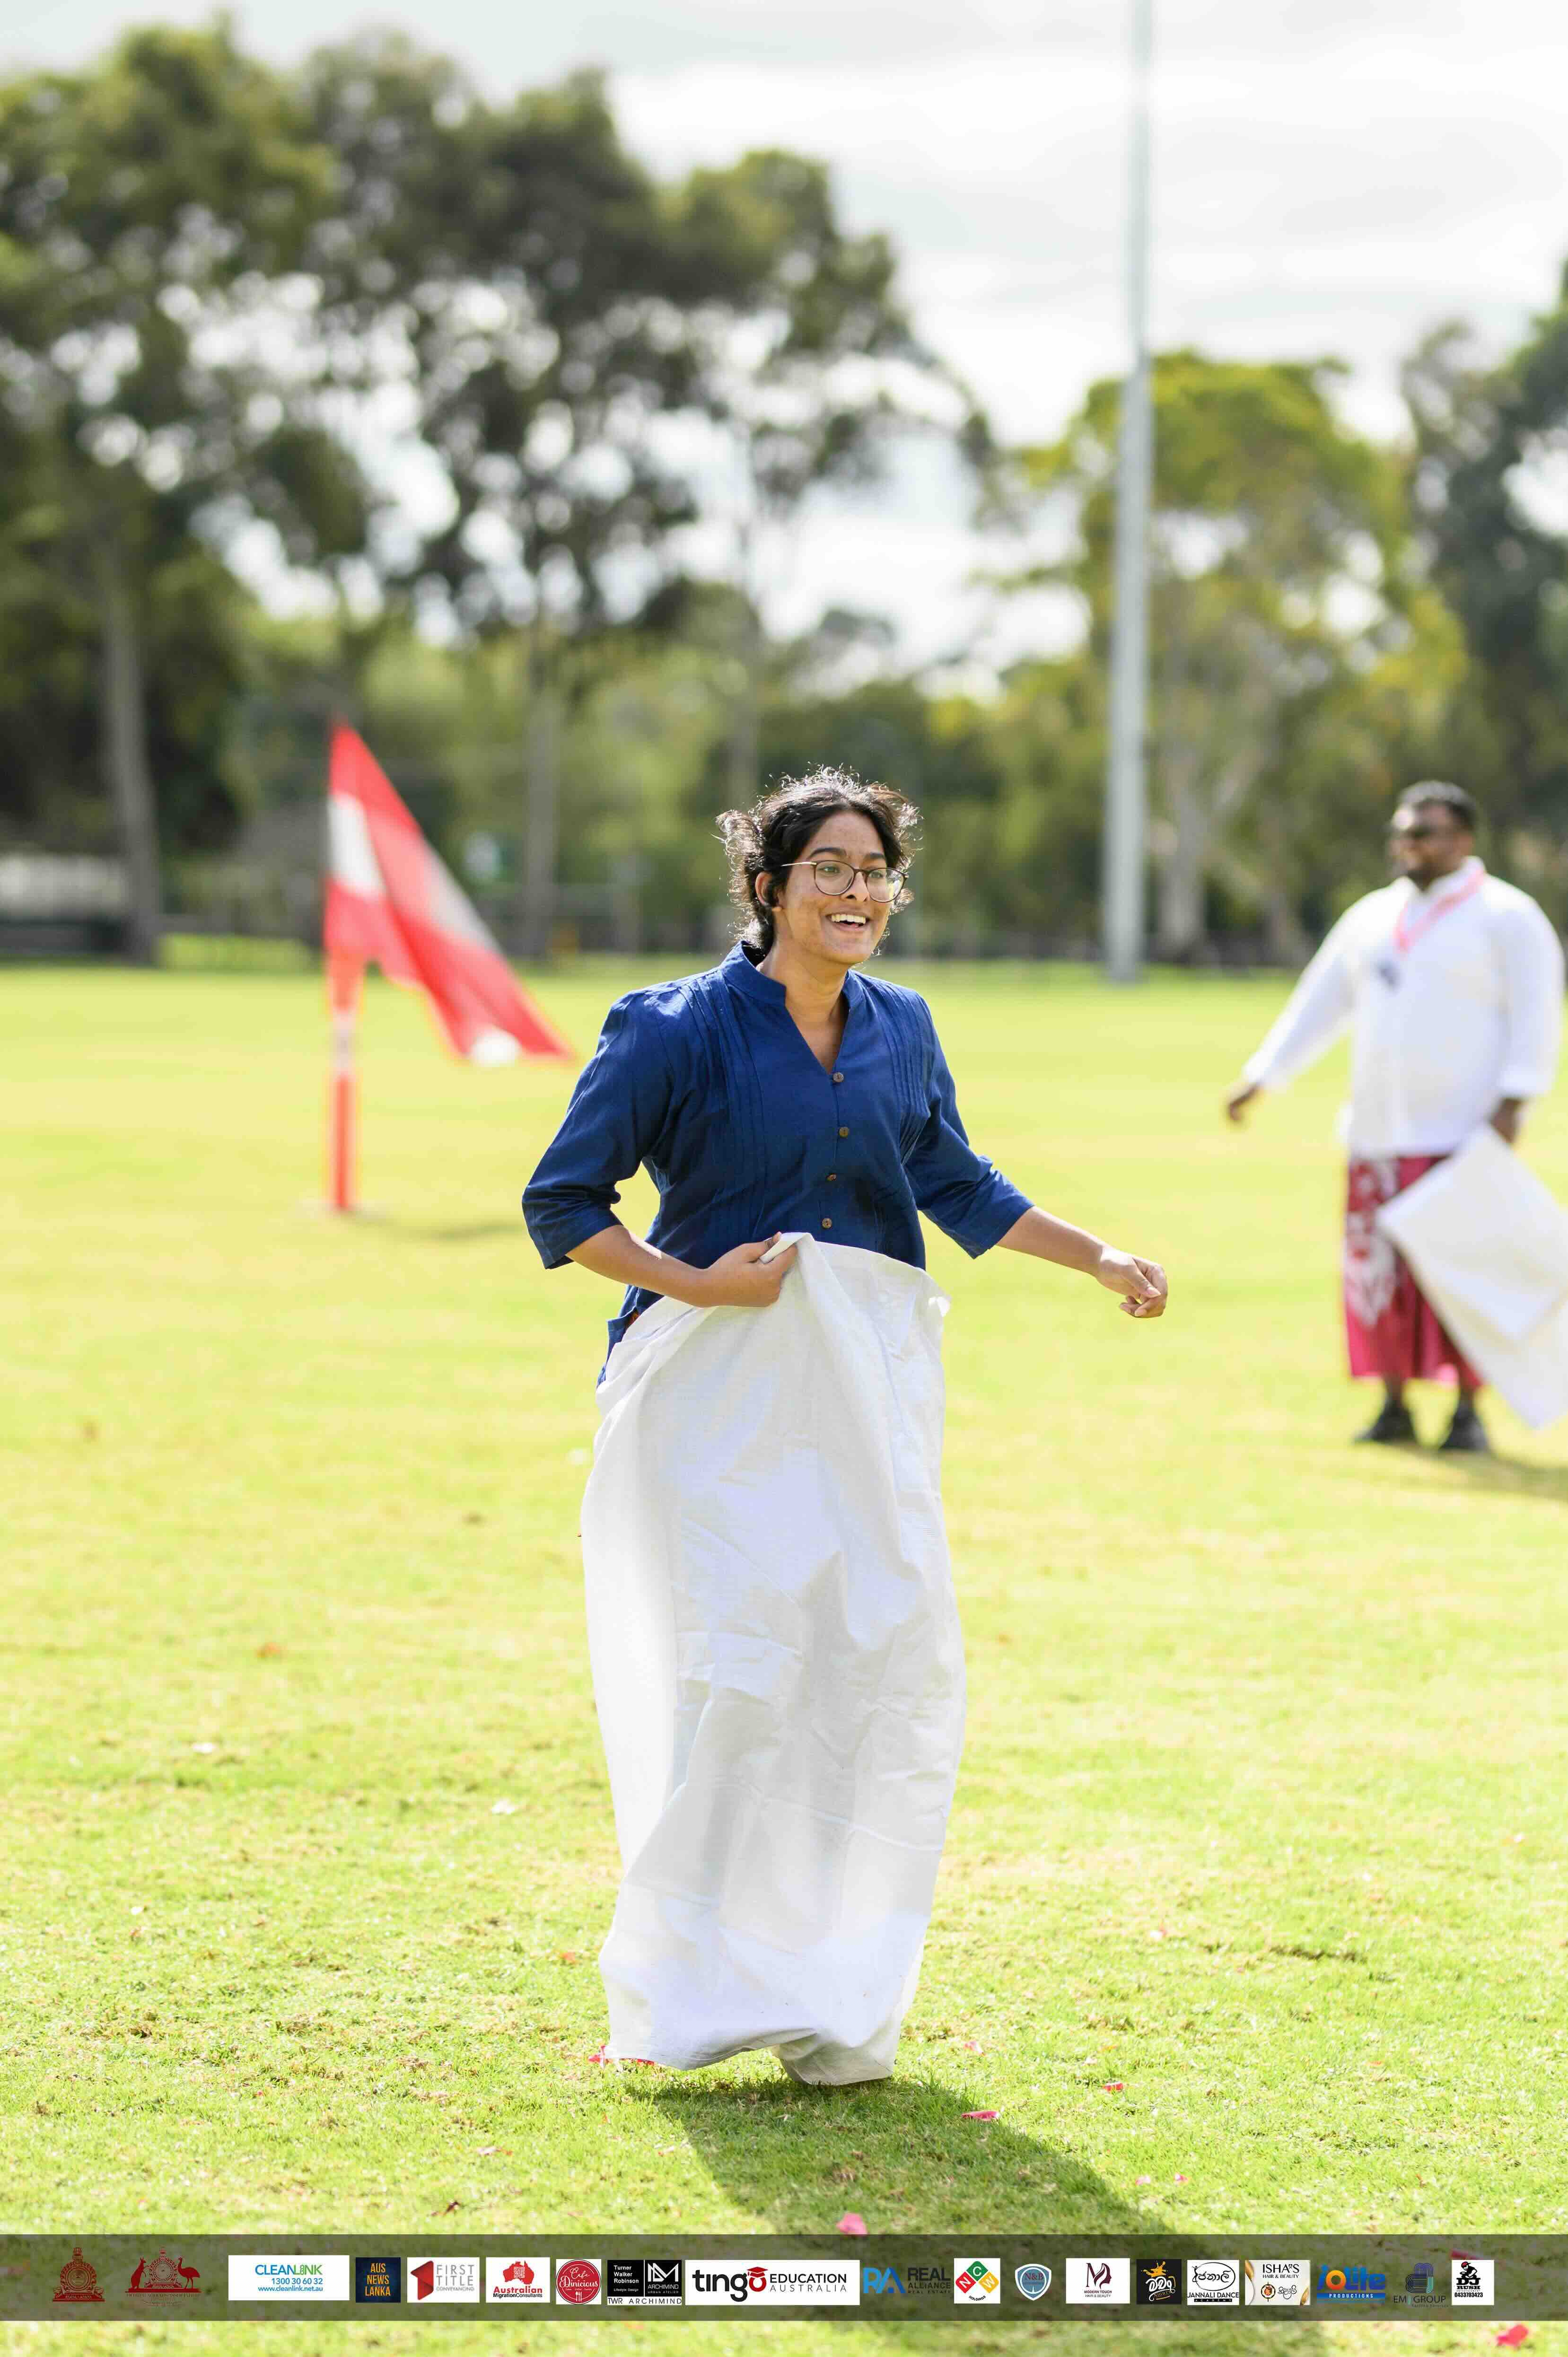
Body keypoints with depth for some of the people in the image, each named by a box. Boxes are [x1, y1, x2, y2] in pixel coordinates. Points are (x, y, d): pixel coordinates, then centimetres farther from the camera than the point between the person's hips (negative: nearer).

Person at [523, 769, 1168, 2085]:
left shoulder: (900, 1030, 10)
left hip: (869, 1384, 5)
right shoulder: (677, 1030, -6)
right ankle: (693, 1990, 0)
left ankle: (837, 2003, 9)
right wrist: (695, 1284, -15)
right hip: (718, 1386, -5)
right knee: (739, 1675, -12)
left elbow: (959, 1189, 23)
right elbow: (564, 1206, -4)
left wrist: (1102, 1261, 18)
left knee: (898, 1665, -2)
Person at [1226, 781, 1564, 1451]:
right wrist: (1260, 1078, 11)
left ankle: (1469, 1413, -5)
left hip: (1464, 1134, -6)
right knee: (1379, 1270, 2)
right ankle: (1395, 1407, 11)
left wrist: (1513, 1103, -18)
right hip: (1380, 1132, 6)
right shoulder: (1372, 918, 16)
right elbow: (1319, 1006, 18)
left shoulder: (1507, 917, -1)